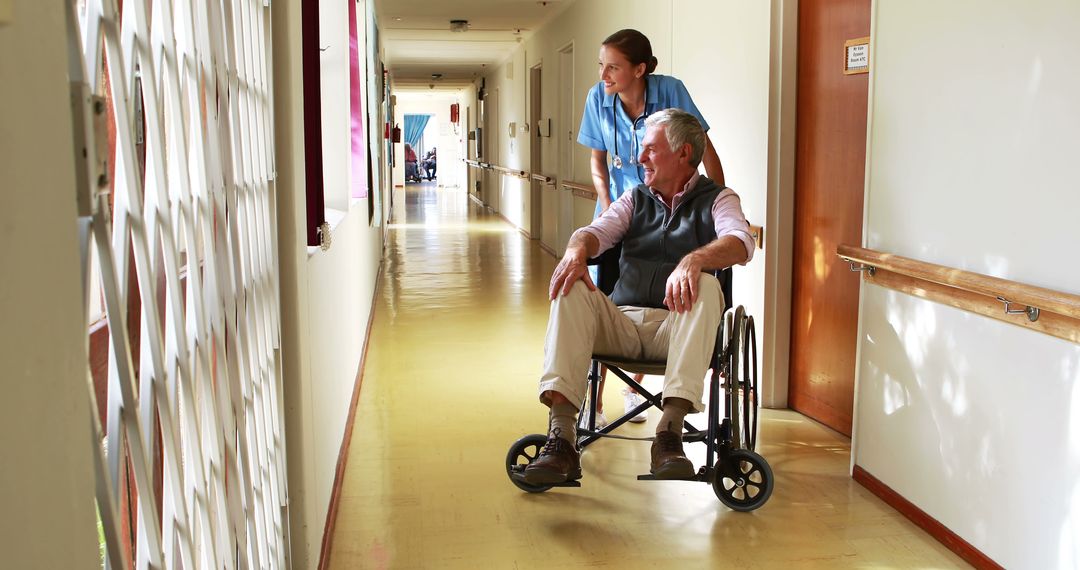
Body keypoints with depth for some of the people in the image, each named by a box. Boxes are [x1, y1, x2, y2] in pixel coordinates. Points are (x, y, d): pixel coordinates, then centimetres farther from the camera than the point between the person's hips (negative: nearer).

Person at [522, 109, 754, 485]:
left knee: (706, 286, -32)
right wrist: (577, 249, -19)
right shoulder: (635, 199, 23)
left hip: (676, 329, -3)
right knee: (571, 288, -23)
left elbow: (740, 243, -12)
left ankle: (670, 430, -41)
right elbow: (597, 231, 6)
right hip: (622, 322, 3)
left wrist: (693, 260, -34)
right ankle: (561, 436, -35)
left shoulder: (716, 199, 10)